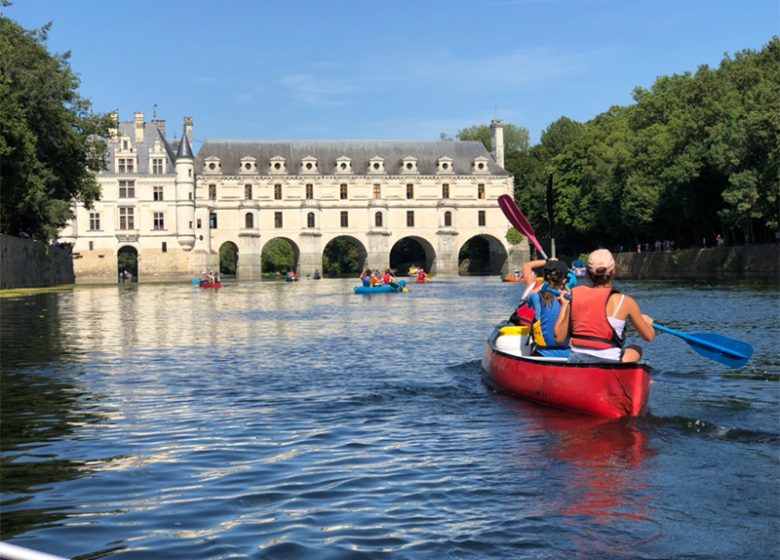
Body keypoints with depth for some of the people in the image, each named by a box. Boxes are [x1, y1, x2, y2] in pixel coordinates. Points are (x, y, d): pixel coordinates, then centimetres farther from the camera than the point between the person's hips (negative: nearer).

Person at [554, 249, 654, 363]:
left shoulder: (574, 295, 1)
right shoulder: (625, 302, -5)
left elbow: (559, 338, 5)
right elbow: (649, 336, 8)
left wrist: (564, 305, 15)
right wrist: (646, 322, 31)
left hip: (574, 365, 4)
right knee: (635, 349, 24)